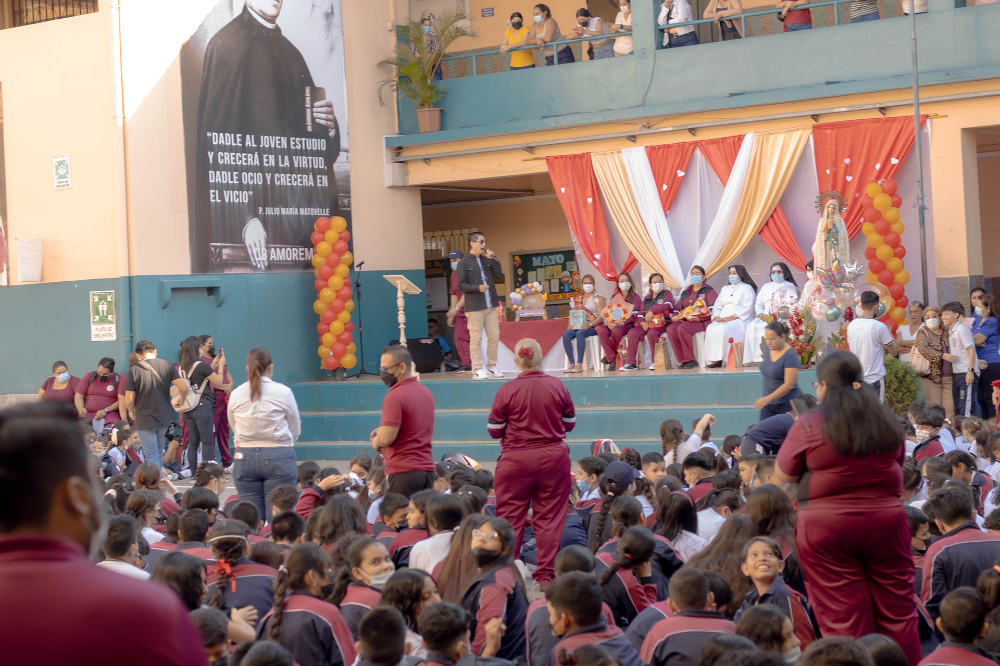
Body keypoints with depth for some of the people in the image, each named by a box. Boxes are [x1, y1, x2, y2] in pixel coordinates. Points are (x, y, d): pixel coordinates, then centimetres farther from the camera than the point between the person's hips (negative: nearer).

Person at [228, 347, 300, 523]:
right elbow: (295, 428, 5)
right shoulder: (283, 392, -5)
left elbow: (235, 429, 8)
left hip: (244, 457, 2)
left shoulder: (236, 395, 1)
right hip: (279, 458, -2)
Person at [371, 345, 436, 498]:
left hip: (403, 471, -8)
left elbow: (386, 438, -20)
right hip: (427, 468, 8)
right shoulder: (426, 392, 14)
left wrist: (376, 442, 2)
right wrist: (384, 431, 18)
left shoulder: (395, 396, -14)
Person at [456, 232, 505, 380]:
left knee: (494, 337, 6)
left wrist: (492, 259, -3)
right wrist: (477, 288, -23)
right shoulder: (464, 262, -3)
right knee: (476, 339, -4)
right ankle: (478, 369, 2)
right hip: (474, 307, -6)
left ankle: (491, 367, 17)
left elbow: (499, 275, 7)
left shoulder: (487, 259, 14)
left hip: (490, 306, 6)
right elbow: (461, 285, -8)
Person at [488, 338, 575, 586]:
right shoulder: (558, 386, -4)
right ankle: (546, 573, 10)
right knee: (550, 517, 8)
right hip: (553, 458, 2)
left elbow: (494, 430, -4)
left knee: (510, 518, 7)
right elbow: (570, 423, 7)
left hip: (516, 461, -2)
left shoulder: (507, 390, -11)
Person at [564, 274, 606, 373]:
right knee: (566, 334, -27)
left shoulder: (598, 298, 4)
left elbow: (601, 316, -7)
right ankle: (572, 363, -31)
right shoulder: (576, 299, 19)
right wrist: (570, 323, -6)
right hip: (578, 326, 5)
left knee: (580, 333, -37)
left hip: (593, 327, -5)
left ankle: (579, 364, -40)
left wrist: (589, 325, -23)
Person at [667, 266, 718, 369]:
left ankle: (690, 360, -27)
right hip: (684, 321, 6)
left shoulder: (709, 291, 7)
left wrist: (697, 318, -19)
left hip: (701, 321, -6)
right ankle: (683, 361, -23)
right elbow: (677, 309, 26)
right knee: (671, 329, -26)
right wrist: (674, 317, 0)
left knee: (682, 328, -35)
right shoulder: (685, 293, 27)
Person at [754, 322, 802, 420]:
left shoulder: (790, 356, -18)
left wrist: (768, 398, -27)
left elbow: (789, 385, -22)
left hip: (787, 404, -7)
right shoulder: (769, 349, 5)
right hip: (768, 404, 7)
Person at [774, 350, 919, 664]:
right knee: (898, 613, 9)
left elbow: (783, 476, 0)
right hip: (886, 520, 3)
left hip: (826, 528, -3)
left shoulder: (808, 426, -9)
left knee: (843, 618, 0)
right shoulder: (887, 421, 3)